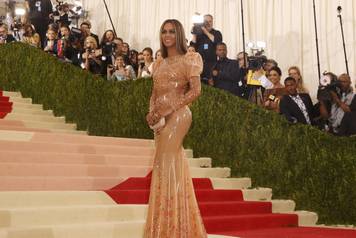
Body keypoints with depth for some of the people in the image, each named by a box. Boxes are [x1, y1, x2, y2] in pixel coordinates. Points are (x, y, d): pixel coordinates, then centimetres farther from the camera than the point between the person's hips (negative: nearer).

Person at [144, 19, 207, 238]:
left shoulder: (188, 60, -2)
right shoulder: (159, 64, 17)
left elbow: (195, 91, -12)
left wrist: (168, 108, -17)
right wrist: (152, 113, -2)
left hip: (177, 115, -7)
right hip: (162, 118, 7)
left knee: (167, 166, -10)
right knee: (173, 166, 9)